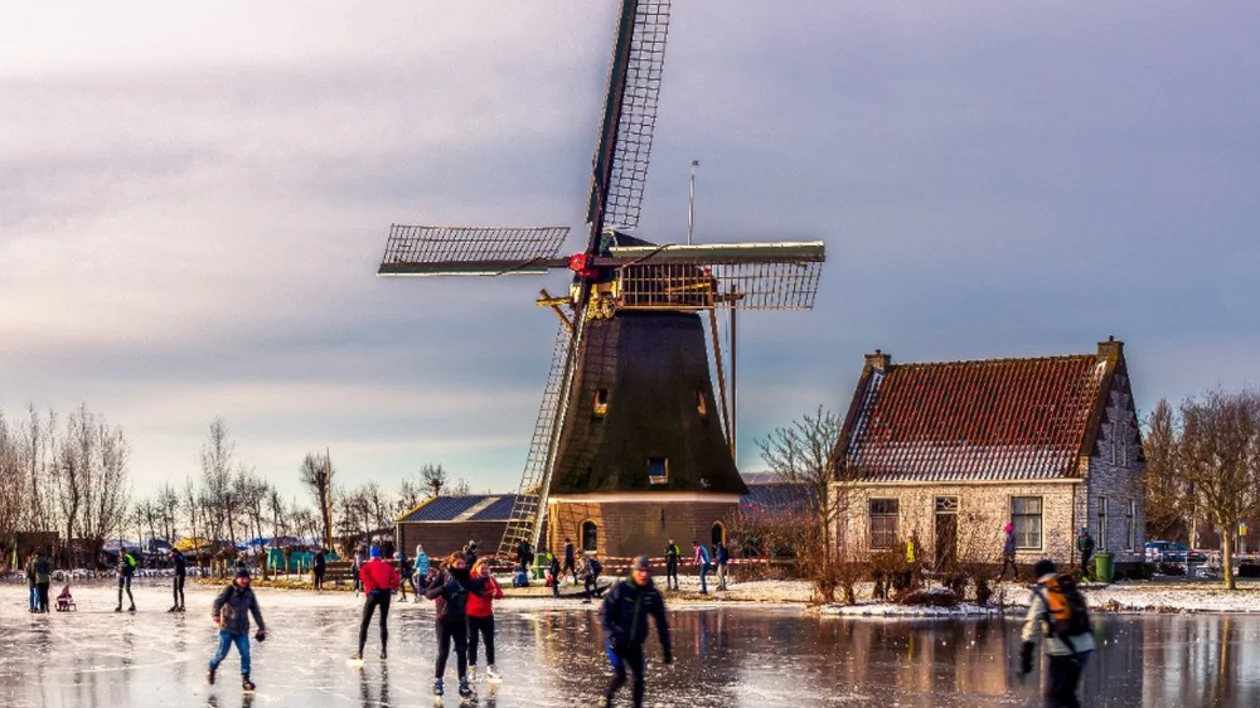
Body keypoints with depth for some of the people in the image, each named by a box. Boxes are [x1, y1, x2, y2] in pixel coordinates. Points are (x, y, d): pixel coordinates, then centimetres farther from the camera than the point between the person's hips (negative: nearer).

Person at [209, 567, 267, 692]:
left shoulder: (249, 593, 8)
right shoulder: (229, 590, -6)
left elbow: (256, 611, 14)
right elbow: (218, 601, -18)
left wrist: (262, 627, 14)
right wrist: (216, 614, -36)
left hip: (242, 630, 4)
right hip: (227, 628, -4)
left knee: (245, 653, -7)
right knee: (222, 653, 0)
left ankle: (245, 678, 2)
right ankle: (211, 670, 28)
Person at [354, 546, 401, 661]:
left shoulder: (367, 566, 8)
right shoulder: (387, 566, 17)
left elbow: (363, 575, -14)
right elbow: (396, 579, 4)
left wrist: (369, 589, -11)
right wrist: (390, 588, 5)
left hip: (374, 594, -3)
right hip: (385, 594, 3)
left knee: (364, 623, 4)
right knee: (384, 623, 14)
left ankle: (360, 652, -3)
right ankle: (384, 652, 8)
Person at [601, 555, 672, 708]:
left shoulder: (653, 595, -3)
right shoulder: (622, 589, -14)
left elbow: (661, 623, 5)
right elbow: (604, 612, -11)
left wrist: (666, 649, 5)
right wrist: (611, 633, -23)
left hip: (635, 644, 4)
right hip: (616, 641, -4)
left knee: (639, 678, 1)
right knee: (620, 675, -11)